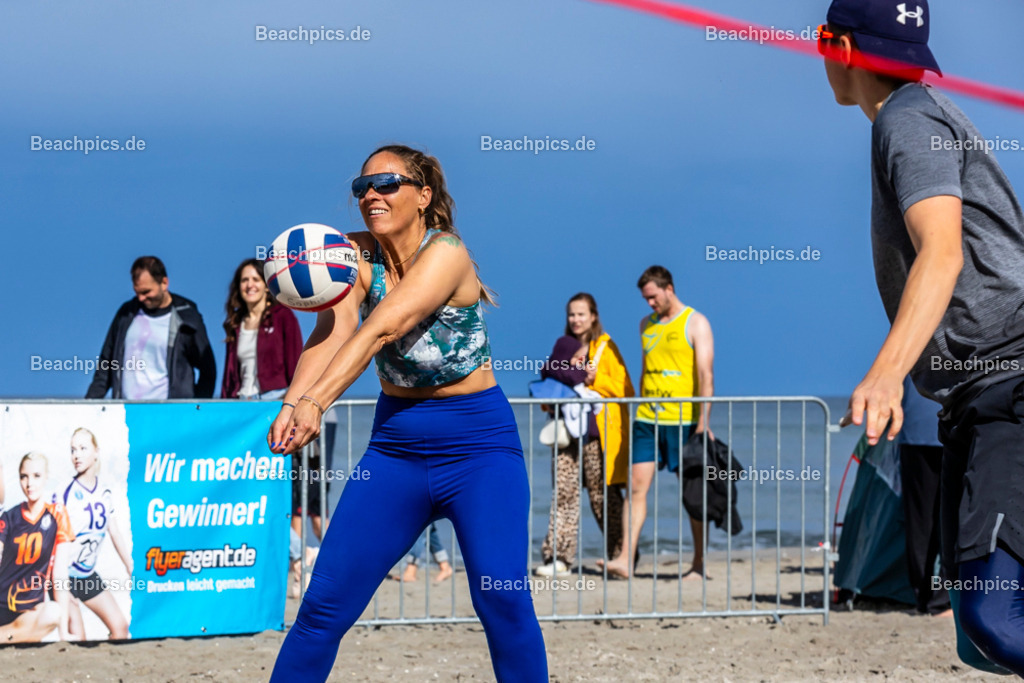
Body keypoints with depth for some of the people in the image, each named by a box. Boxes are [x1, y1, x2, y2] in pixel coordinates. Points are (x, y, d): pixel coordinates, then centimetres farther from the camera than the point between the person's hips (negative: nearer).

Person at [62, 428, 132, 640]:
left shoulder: (105, 493, 3)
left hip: (89, 575, 6)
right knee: (77, 638, -11)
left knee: (120, 627, 5)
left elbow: (115, 534, 11)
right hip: (66, 575, -6)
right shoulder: (65, 494, -15)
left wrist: (132, 570, 11)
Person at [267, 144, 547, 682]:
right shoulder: (359, 255, -2)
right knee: (324, 602, -2)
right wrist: (292, 403, -39)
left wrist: (316, 402, -44)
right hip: (396, 443, 5)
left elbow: (381, 329, -31)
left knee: (501, 595, -19)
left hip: (478, 444, -4)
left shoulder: (446, 253, -17)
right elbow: (333, 331, -20)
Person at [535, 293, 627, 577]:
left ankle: (620, 554, 8)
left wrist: (596, 378, -14)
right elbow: (548, 376, 21)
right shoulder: (563, 345, 17)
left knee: (603, 492, -2)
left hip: (596, 428, -4)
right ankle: (558, 557, -7)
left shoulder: (604, 347, 4)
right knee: (564, 490, -4)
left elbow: (624, 388, 0)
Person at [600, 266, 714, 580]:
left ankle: (698, 563, 9)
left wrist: (703, 422, -17)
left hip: (683, 420, -5)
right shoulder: (647, 324, 16)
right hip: (647, 420, 5)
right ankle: (626, 559, -10)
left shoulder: (695, 323, -2)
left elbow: (706, 374, -9)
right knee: (636, 487, -5)